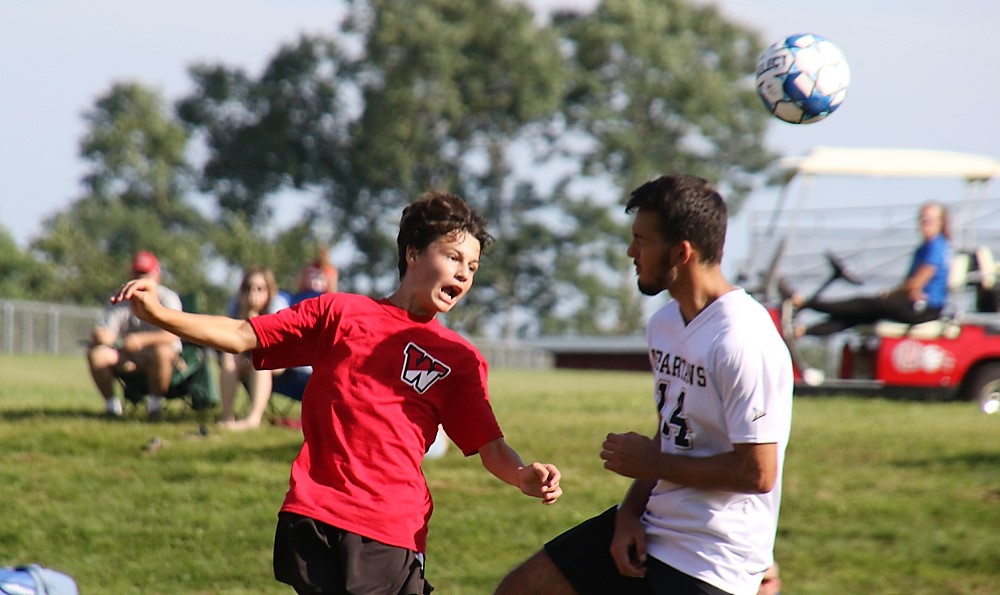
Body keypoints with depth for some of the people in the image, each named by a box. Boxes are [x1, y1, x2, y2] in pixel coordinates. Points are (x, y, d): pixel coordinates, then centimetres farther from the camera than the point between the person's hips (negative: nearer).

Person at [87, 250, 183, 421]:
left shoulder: (167, 298, -7)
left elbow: (172, 335, -24)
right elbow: (101, 333, -4)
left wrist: (142, 339, -39)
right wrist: (100, 336, -28)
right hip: (127, 360, 3)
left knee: (162, 352, -38)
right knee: (96, 354, -22)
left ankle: (155, 403, -18)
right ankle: (111, 404, -6)